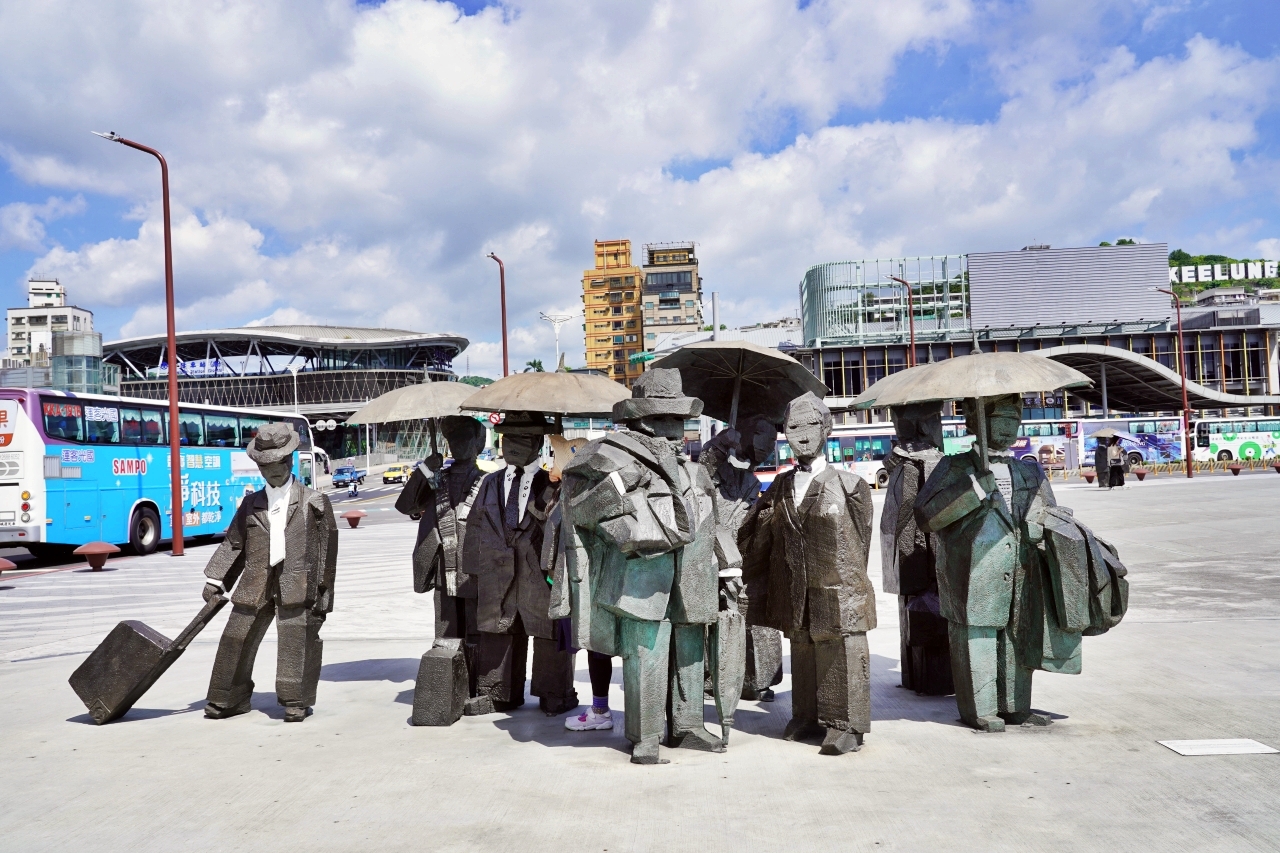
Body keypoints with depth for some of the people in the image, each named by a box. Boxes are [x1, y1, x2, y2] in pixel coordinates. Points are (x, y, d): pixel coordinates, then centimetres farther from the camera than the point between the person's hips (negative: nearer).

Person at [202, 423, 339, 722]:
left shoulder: (313, 501, 7)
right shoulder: (251, 503, 17)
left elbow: (327, 548, 5)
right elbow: (233, 543, 16)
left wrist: (323, 591, 1)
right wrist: (215, 580, 6)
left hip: (296, 582, -3)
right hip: (256, 583, 4)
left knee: (297, 641, -6)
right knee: (236, 638, 5)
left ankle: (297, 701, 4)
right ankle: (230, 698, 19)